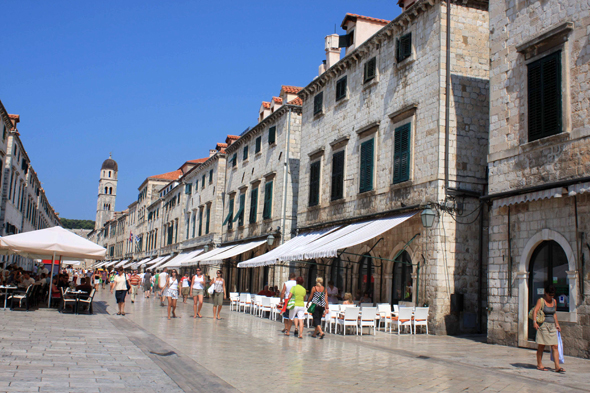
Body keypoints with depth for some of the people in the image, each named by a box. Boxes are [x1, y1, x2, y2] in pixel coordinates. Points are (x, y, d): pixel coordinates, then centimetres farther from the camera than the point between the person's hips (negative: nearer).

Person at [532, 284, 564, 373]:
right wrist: (534, 322, -32)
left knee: (555, 346, -2)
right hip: (543, 325, -5)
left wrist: (557, 324, 26)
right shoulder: (541, 300, -6)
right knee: (541, 346, 2)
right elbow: (535, 311, -18)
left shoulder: (554, 301, 13)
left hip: (552, 326, 5)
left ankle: (557, 366, -4)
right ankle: (539, 365, 12)